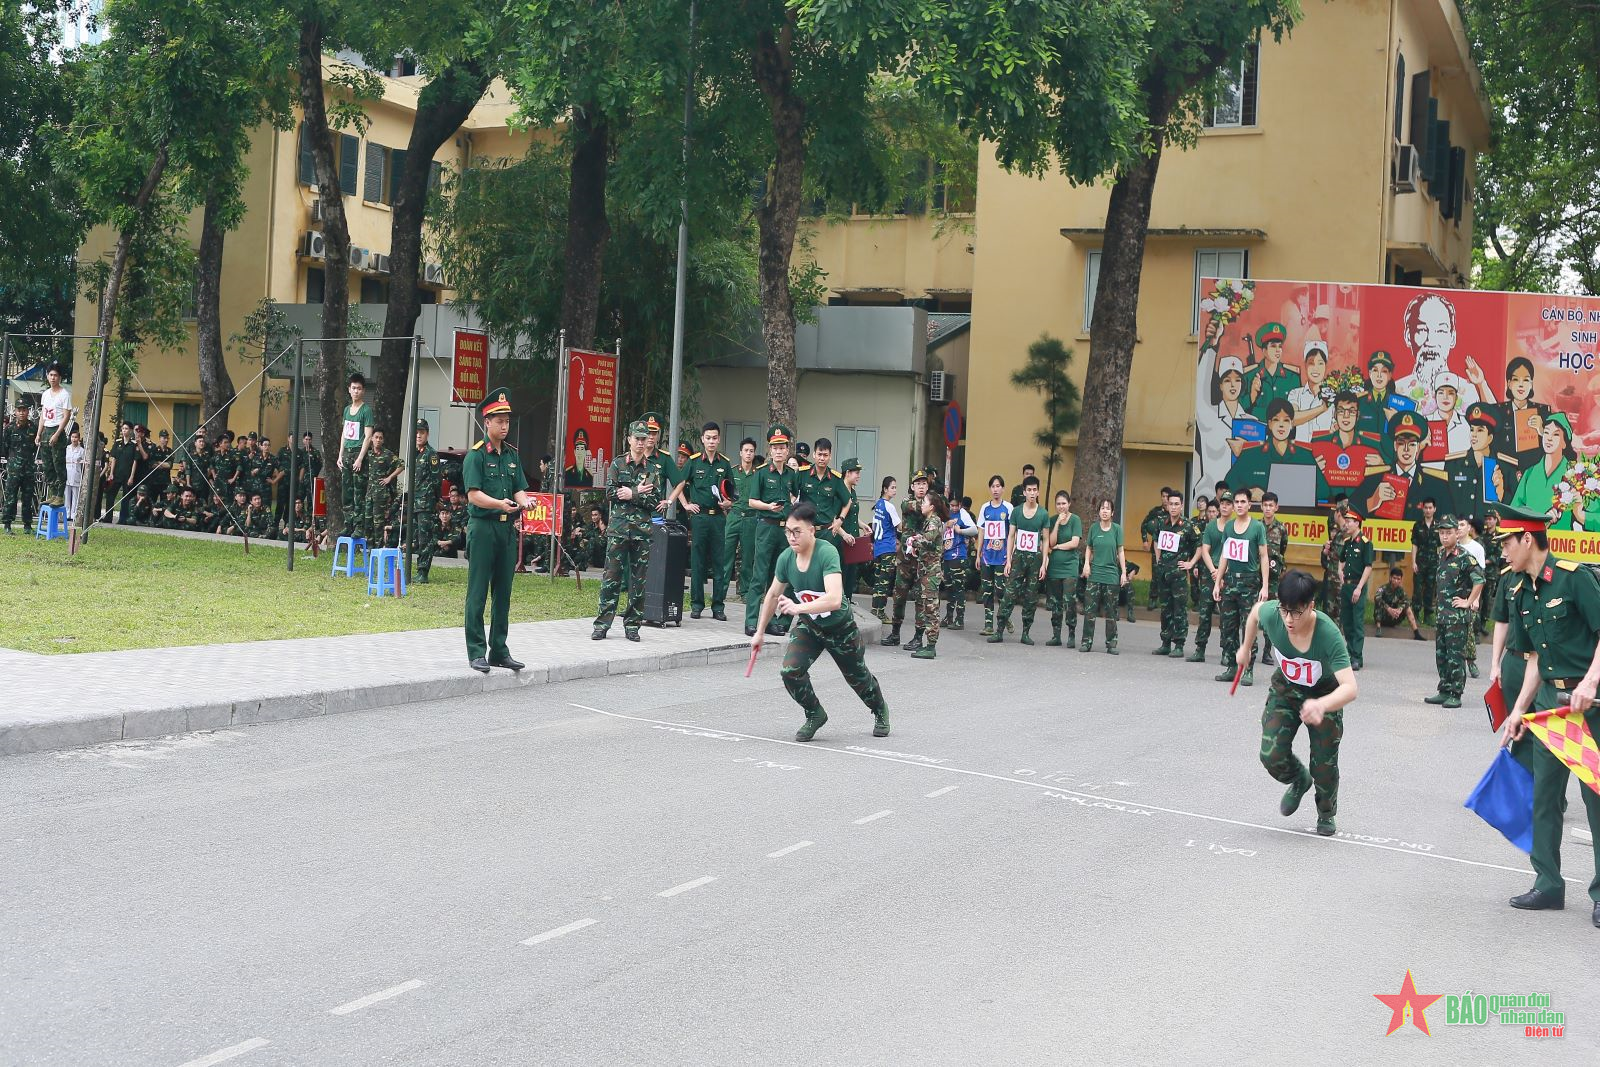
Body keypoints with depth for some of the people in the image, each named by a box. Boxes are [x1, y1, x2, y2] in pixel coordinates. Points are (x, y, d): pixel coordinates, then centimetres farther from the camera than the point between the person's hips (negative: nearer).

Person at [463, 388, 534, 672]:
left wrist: (524, 501, -11)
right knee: (478, 593, -3)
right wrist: (499, 504, -29)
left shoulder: (512, 454, 14)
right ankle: (477, 652, 1)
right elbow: (473, 495, -13)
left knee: (503, 593, 11)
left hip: (507, 528, 6)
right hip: (483, 528, -6)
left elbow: (519, 488, 12)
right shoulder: (476, 455, -5)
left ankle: (499, 651, 18)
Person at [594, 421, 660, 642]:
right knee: (612, 576, -3)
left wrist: (631, 495, -10)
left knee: (638, 579, 4)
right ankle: (602, 624, 0)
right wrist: (638, 493, -8)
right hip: (618, 527, -2)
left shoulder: (654, 470, 9)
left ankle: (632, 625, 11)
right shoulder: (617, 464, 6)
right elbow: (610, 493, -5)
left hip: (643, 530, 2)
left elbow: (655, 500, -1)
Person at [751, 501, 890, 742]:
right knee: (791, 670, -20)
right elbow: (773, 595, 3)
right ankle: (814, 715, 8)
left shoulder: (827, 553, -33)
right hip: (808, 626, 3)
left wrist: (798, 608, -53)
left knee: (858, 678, 17)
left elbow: (834, 600, -45)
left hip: (840, 627, -3)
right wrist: (760, 632, 10)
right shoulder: (785, 558, -16)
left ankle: (880, 711, 51)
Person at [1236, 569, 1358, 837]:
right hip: (1285, 688, 3)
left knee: (1324, 765, -4)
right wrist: (1245, 648, 13)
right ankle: (1299, 781, 27)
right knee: (1271, 756, -11)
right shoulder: (1271, 615, -29)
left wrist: (1321, 705, -64)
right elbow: (1256, 609, -1)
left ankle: (1326, 814, 31)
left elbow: (1349, 688, -45)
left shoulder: (1329, 635, -39)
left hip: (1324, 693, -3)